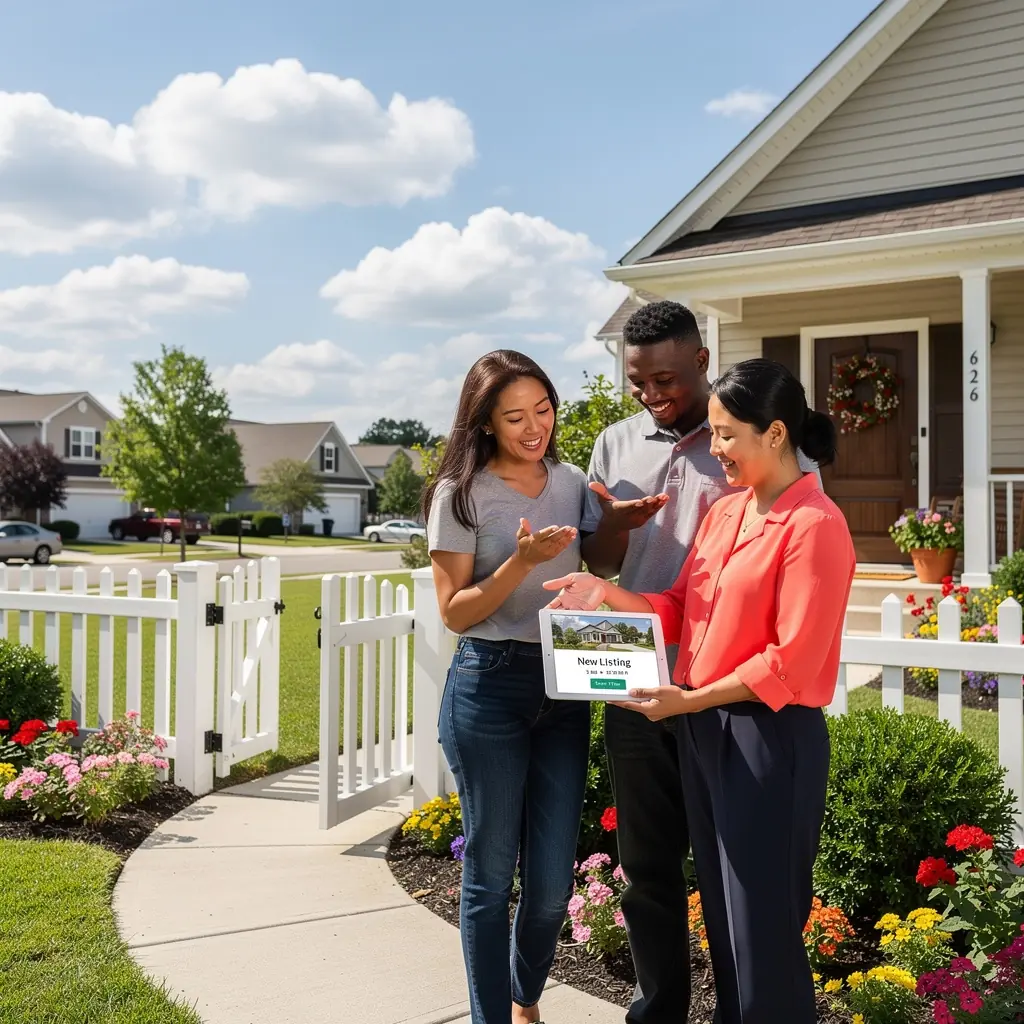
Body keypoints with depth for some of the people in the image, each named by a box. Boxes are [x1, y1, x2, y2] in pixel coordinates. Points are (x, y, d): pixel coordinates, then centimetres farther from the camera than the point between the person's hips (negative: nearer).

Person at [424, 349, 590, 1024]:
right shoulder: (461, 494, -6)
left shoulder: (572, 483, 7)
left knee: (553, 880, 10)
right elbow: (456, 612, -9)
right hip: (490, 688, -4)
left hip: (564, 686, 4)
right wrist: (521, 562, -21)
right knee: (492, 873, 6)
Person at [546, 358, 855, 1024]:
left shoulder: (815, 525, -15)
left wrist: (688, 700, -15)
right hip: (702, 728, 8)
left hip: (770, 739, -8)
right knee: (720, 911, 19)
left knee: (763, 922, 5)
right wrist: (607, 595, -3)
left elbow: (791, 663, -18)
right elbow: (681, 613, 11)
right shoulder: (725, 512, 10)